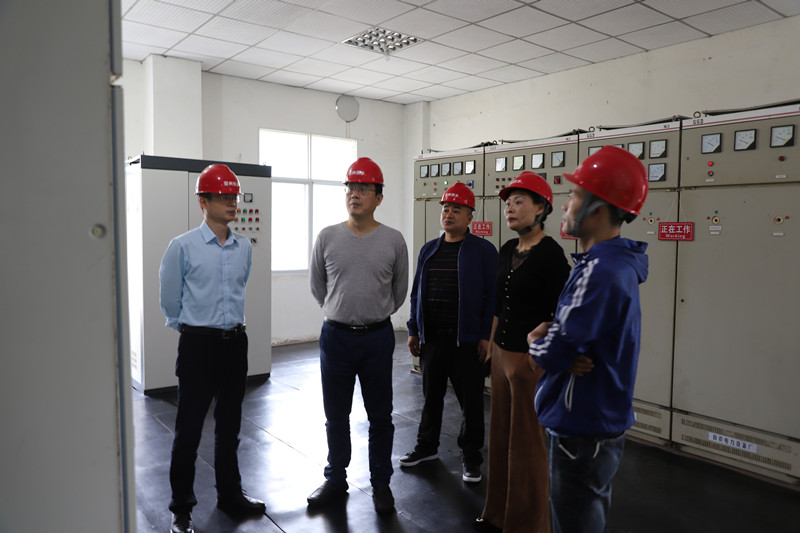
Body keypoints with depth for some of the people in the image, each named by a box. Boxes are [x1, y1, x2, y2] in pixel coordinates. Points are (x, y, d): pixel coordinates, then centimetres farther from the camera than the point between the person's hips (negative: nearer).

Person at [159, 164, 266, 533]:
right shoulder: (183, 247, -10)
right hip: (198, 344, -4)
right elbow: (169, 297, 1)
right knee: (189, 429, 4)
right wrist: (185, 325, 11)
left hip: (235, 341, 5)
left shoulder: (244, 247, 4)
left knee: (229, 426, 17)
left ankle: (230, 495, 33)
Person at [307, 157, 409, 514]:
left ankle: (381, 483, 27)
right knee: (336, 415, 13)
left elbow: (399, 291, 8)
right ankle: (336, 480, 31)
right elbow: (317, 287, 10)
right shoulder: (327, 238, -1)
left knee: (380, 416, 10)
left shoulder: (393, 240, -4)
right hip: (335, 336, 1)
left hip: (377, 337, -1)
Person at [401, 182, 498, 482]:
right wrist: (414, 331, 9)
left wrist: (486, 336, -12)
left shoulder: (484, 250, -4)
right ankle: (427, 446, 35)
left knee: (471, 400, 7)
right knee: (431, 394, 17)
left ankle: (471, 455, 24)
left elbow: (492, 296, -8)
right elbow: (416, 292, 13)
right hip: (431, 337, 5)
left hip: (467, 340, -4)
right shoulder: (428, 250, 11)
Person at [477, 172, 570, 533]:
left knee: (527, 442, 5)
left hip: (531, 358, -8)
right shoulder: (507, 250, 10)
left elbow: (559, 313, -17)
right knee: (501, 434, 18)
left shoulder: (550, 253, -15)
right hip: (502, 353, 8)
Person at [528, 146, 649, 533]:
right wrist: (547, 336, -8)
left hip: (583, 430, -9)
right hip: (598, 421, 10)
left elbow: (551, 353, -25)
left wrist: (538, 342, -3)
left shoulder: (601, 271, -25)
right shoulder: (615, 262, 8)